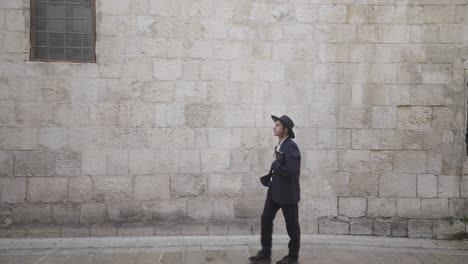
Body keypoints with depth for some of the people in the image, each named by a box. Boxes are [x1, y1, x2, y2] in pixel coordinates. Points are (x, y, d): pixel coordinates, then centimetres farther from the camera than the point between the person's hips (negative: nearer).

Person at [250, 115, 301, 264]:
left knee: (291, 225, 6)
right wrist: (268, 177, 7)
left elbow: (291, 170, -28)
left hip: (287, 192, -9)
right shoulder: (279, 145, 10)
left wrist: (275, 164, -16)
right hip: (275, 190, 9)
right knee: (266, 219, 10)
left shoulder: (290, 146, -19)